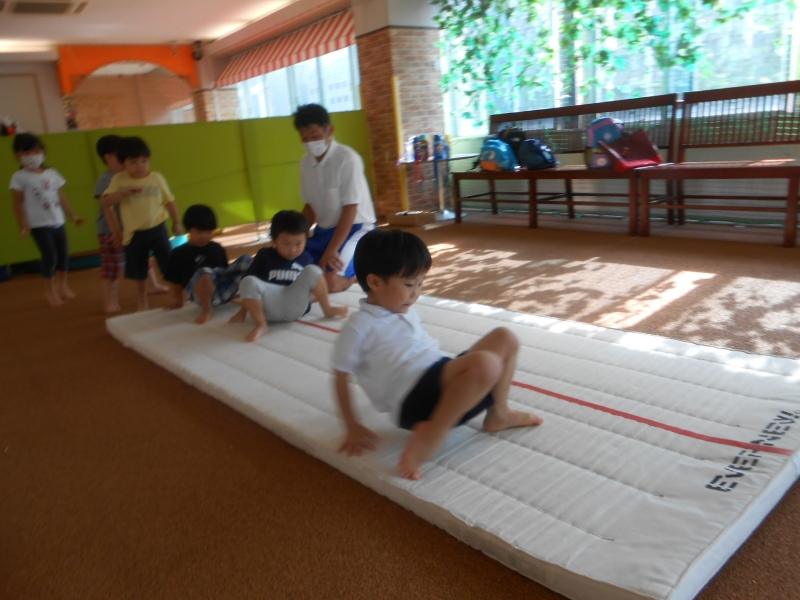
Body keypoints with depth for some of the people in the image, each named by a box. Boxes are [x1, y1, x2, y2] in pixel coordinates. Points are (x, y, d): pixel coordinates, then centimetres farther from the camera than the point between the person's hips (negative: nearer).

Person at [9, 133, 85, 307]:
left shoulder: (52, 173, 6)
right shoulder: (20, 177, -7)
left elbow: (61, 197, 12)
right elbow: (18, 203, -5)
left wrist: (73, 216, 12)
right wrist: (23, 225, -10)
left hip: (58, 222, 5)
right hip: (39, 225, -5)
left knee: (64, 254, 10)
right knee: (50, 256, -7)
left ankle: (62, 285, 30)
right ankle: (50, 290, 12)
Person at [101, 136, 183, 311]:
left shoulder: (157, 178, -4)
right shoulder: (118, 180, -4)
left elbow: (169, 201, 5)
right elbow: (106, 202, -10)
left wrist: (176, 222, 9)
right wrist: (123, 192, -25)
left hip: (157, 229, -1)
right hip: (134, 233, 1)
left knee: (170, 266, 1)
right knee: (139, 272, 14)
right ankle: (142, 303, 30)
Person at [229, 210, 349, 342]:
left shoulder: (305, 259, 11)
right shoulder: (264, 255, 6)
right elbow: (248, 284, 9)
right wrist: (242, 312, 9)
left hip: (295, 307, 1)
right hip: (270, 308, -1)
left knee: (312, 271, -16)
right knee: (248, 282, -27)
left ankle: (328, 310, -2)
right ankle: (261, 325, -20)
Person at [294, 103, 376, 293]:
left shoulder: (347, 159, -19)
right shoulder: (305, 162, 2)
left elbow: (350, 209, -20)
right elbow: (310, 206, 12)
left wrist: (332, 250, -24)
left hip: (355, 229, -7)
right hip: (324, 230, 8)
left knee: (330, 281, -27)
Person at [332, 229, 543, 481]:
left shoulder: (407, 312, 20)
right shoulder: (359, 327, -5)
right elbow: (341, 376, 0)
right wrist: (353, 428, 0)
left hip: (440, 380, 9)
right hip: (414, 400, -9)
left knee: (504, 337, 10)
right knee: (486, 363, -34)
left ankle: (498, 414, 14)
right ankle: (429, 437, -25)